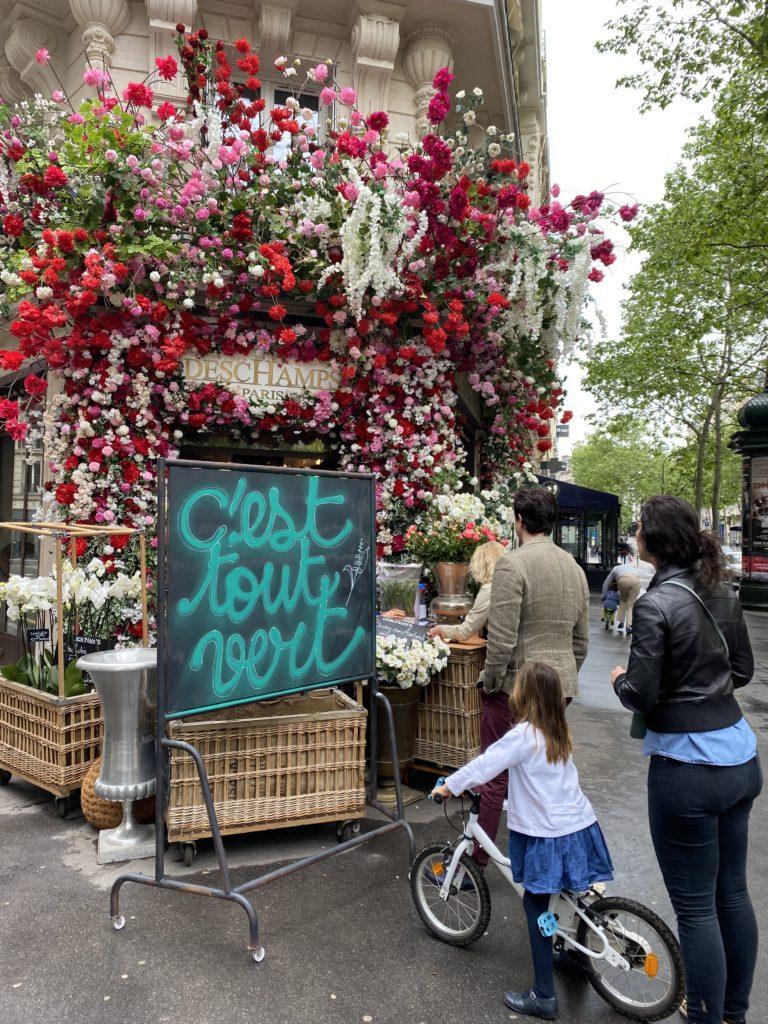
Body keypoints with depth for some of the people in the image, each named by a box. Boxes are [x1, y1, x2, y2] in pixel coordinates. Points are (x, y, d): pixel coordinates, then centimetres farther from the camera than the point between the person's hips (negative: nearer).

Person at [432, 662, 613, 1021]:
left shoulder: (524, 735, -19)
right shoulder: (559, 732, 6)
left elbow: (485, 764, -18)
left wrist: (450, 785, -5)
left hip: (548, 836, -8)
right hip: (579, 826, 8)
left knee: (535, 905, 4)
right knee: (575, 896, 24)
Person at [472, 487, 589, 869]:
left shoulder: (512, 563, -16)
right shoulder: (575, 568, 8)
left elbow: (501, 639, -20)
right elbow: (581, 640, 14)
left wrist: (490, 682, -7)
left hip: (517, 685, -7)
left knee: (495, 775, 4)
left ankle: (476, 861, 15)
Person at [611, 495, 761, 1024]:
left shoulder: (655, 604, -20)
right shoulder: (724, 593, 3)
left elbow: (641, 695, -19)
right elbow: (743, 669, 13)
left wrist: (621, 680, 1)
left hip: (688, 768, -8)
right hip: (741, 759, 8)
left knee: (696, 907, 7)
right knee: (733, 892, 22)